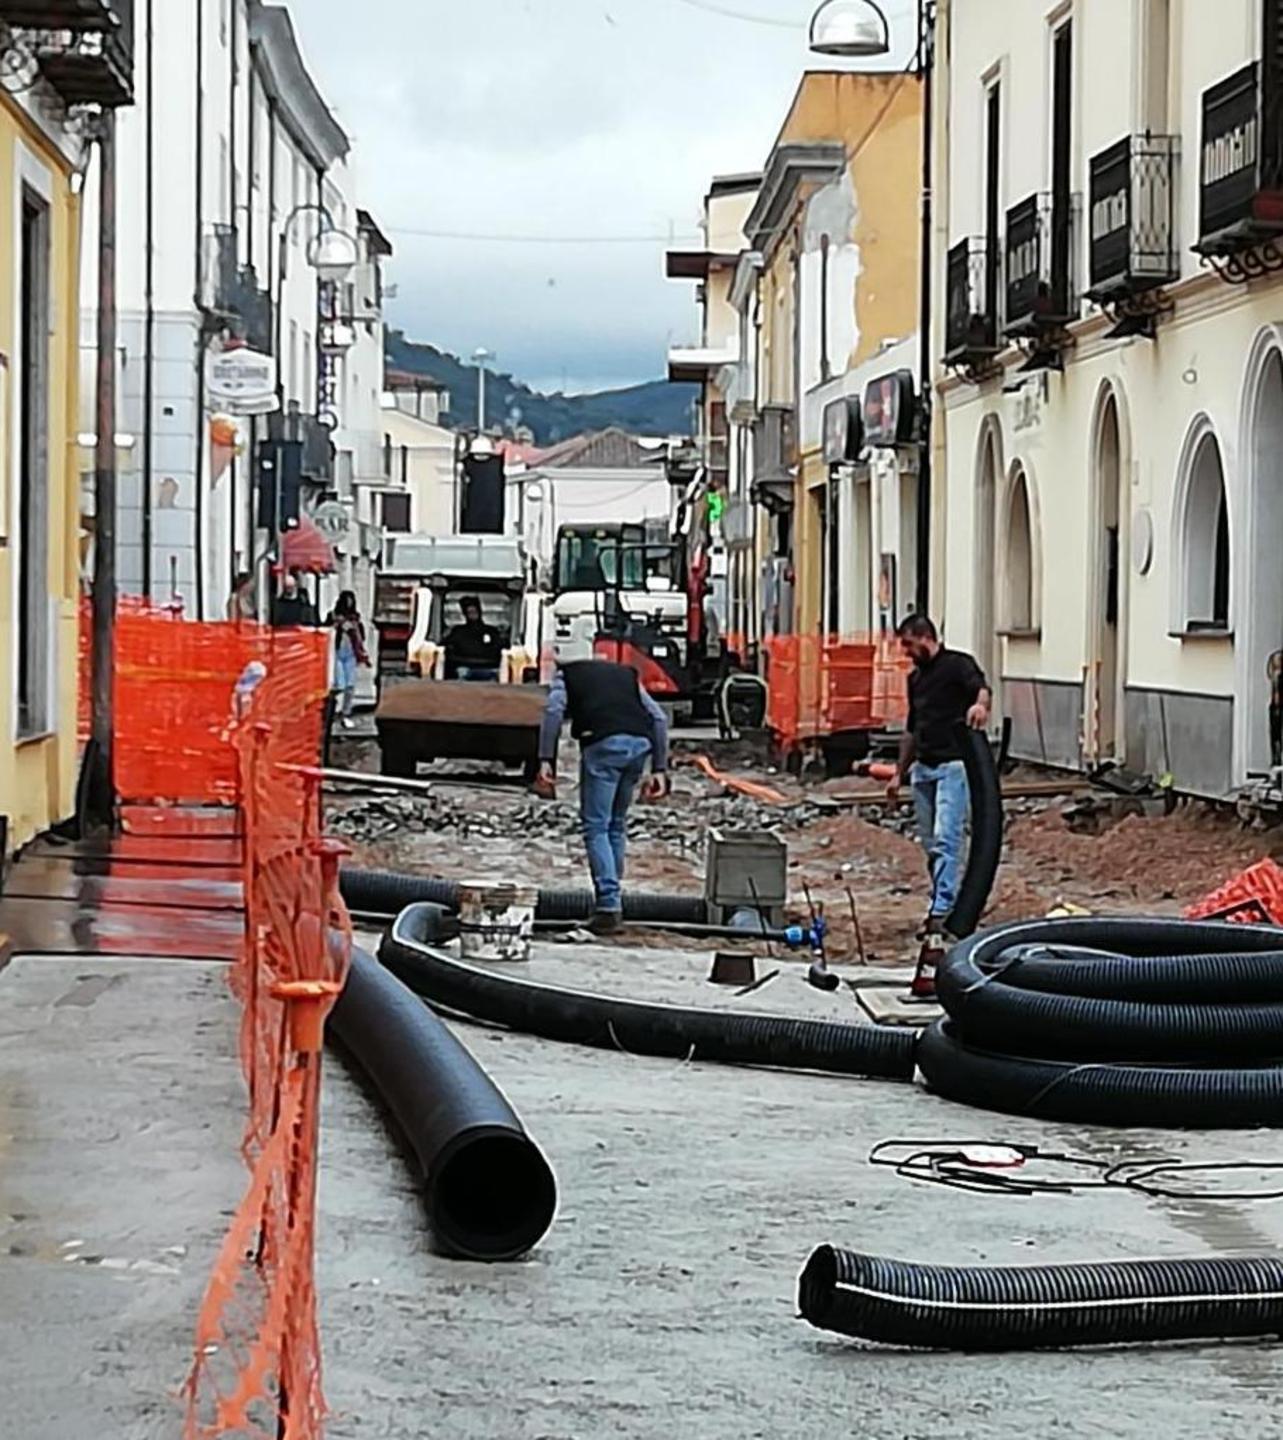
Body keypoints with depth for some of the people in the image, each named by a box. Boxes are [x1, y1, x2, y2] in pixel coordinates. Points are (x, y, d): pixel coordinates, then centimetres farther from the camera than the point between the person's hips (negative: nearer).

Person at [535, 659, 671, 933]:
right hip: (640, 742, 4)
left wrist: (545, 760, -3)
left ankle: (609, 904, -11)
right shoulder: (626, 674, 33)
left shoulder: (567, 675, 22)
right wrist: (659, 769, 17)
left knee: (596, 826, 0)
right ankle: (613, 899, 21)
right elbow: (658, 718, 20)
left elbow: (554, 711, 1)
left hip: (603, 743, -4)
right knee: (616, 824, 19)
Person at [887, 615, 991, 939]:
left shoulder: (957, 665, -5)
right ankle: (944, 902, 18)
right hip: (923, 767, 8)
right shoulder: (916, 678, 19)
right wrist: (899, 773, 25)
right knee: (930, 842, 9)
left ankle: (943, 909, -20)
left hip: (953, 765, -8)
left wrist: (980, 704, -49)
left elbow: (982, 688, -25)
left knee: (946, 838, -15)